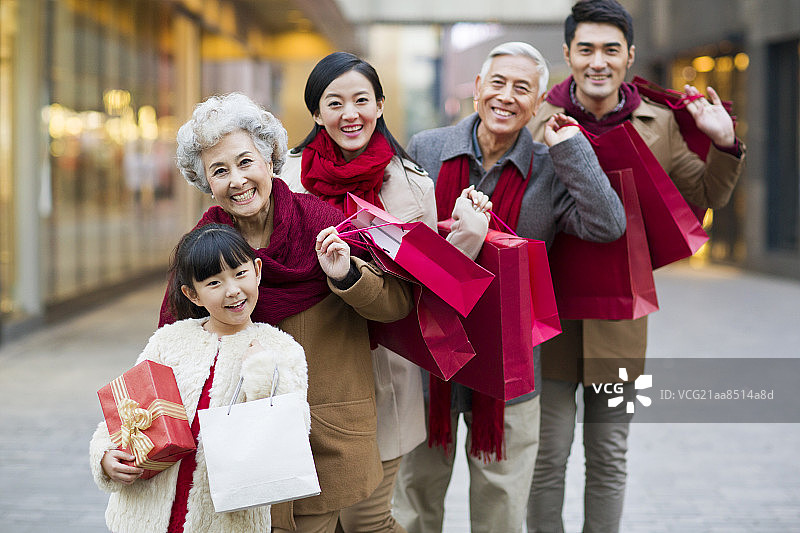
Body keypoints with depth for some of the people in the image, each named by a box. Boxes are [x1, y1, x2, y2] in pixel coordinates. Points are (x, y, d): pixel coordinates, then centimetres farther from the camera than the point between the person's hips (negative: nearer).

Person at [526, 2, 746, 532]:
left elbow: (708, 196, 13)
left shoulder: (660, 124, 3)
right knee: (547, 457, 5)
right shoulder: (538, 120, -4)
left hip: (619, 314, 2)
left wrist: (724, 145, -5)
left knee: (609, 460, 13)